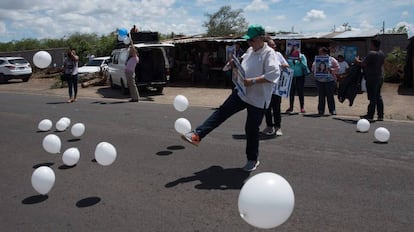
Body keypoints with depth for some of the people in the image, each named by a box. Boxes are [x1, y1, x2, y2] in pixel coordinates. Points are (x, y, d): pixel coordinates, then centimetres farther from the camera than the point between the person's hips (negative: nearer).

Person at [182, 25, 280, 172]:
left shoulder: (269, 53, -15)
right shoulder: (250, 51, 9)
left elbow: (274, 74, -29)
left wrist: (253, 81, -30)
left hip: (258, 99, -7)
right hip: (241, 92, 7)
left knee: (252, 129, 3)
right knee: (221, 112, -2)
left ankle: (252, 160, 23)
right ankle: (197, 135, -3)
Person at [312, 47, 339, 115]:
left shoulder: (331, 59, 2)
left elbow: (337, 67, 0)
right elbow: (313, 68, 17)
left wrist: (331, 70, -15)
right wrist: (316, 70, -5)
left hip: (329, 80, -3)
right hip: (319, 81, 3)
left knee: (330, 96, -3)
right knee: (321, 96, 3)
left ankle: (332, 110, 5)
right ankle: (321, 110, 9)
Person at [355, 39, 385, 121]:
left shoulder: (371, 54, -17)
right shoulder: (382, 53, 10)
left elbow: (363, 64, -16)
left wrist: (357, 60, 4)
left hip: (372, 78, -8)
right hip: (380, 77, 8)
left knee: (372, 97, -4)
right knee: (378, 97, 13)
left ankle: (370, 116, 2)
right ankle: (380, 116, 16)